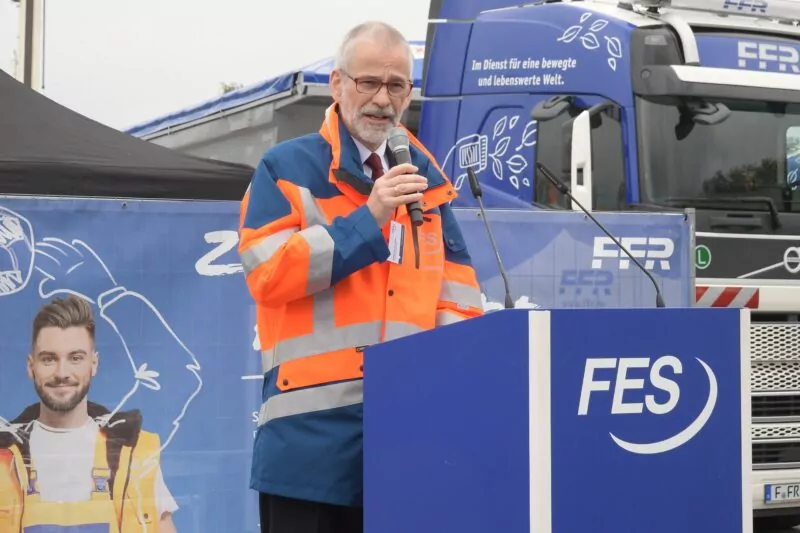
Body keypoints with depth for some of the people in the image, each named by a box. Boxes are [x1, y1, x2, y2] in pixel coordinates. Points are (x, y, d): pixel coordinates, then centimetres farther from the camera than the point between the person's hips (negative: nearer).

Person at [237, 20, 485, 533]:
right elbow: (268, 274, -11)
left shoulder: (423, 176, 17)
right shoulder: (287, 168, 1)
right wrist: (367, 218, -14)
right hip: (315, 424, -5)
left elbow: (455, 286, 16)